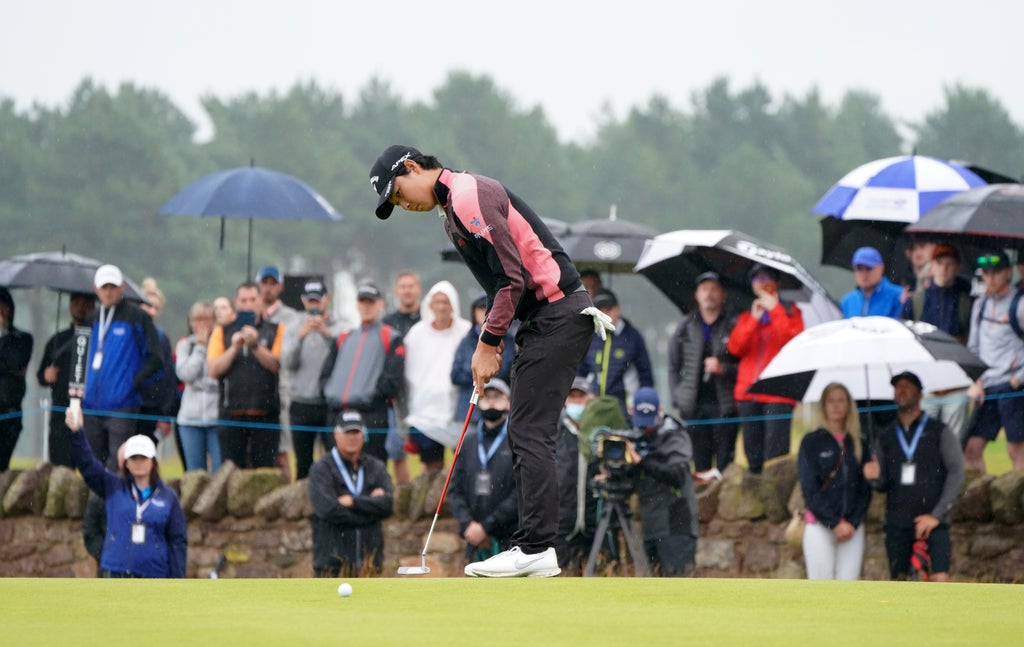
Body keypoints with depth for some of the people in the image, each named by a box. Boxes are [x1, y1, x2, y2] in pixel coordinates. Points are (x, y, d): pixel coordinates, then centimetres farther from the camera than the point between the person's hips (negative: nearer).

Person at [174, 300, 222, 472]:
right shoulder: (185, 345, 12)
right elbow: (185, 374, -3)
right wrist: (200, 347, -1)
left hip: (217, 417, -3)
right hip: (190, 417, 3)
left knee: (220, 470, -8)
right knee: (194, 472, 7)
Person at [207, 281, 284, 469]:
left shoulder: (276, 331, 8)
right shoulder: (222, 332, 11)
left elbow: (277, 365, -6)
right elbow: (213, 370, 1)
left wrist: (255, 345, -16)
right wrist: (234, 348, -10)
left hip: (265, 413, -1)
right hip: (232, 413, 1)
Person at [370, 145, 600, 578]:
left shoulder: (469, 198, -15)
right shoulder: (454, 208, 18)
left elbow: (513, 277, -20)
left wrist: (489, 343, -13)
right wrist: (489, 339, 10)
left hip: (557, 312, -11)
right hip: (543, 318, 11)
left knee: (531, 434, -12)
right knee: (523, 435, 10)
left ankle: (537, 549, -13)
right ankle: (530, 545, 11)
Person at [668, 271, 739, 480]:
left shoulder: (734, 326, 2)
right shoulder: (686, 326, 11)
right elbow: (673, 365, 14)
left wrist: (723, 369, -16)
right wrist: (677, 398, 6)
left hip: (724, 405, -3)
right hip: (695, 406, 3)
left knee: (724, 464, -6)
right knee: (700, 462, 1)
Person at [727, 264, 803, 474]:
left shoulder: (790, 312, 8)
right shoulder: (745, 317, 18)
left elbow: (794, 341, -11)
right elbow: (734, 348, 3)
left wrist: (775, 309, -8)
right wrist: (753, 319, -6)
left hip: (778, 394, -4)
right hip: (748, 392, 4)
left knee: (775, 453, -14)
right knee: (753, 453, 4)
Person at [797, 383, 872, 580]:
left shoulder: (857, 443, 12)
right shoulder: (812, 442, 4)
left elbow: (865, 489, 10)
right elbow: (809, 489, -2)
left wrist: (853, 522, -6)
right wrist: (834, 523, -10)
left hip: (852, 527, 3)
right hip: (820, 526, -3)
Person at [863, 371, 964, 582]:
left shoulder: (939, 432, 2)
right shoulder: (886, 437, 13)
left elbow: (956, 473, -3)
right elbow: (883, 485, 14)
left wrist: (937, 515, -11)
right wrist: (875, 477, -12)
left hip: (931, 522, -3)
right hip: (897, 524, 3)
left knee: (940, 580, -17)